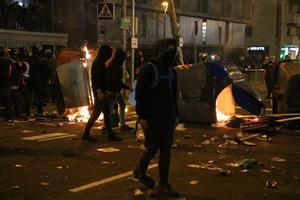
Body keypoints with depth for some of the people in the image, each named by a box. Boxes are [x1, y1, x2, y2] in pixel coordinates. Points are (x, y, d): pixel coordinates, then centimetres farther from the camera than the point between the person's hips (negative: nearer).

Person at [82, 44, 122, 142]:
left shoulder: (100, 63, 15)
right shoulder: (97, 63, -14)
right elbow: (96, 78, -21)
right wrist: (99, 91, -25)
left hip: (101, 91, 10)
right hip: (99, 91, -10)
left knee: (106, 112, 10)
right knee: (96, 112, -6)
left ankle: (110, 134, 14)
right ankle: (86, 134, 1)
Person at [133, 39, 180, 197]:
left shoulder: (170, 70, 12)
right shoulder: (149, 69, -11)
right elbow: (140, 94, -14)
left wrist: (175, 115, 15)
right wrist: (143, 116, -18)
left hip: (167, 119, 7)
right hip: (152, 119, -7)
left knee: (166, 151, 6)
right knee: (152, 149, 1)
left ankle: (164, 184, 13)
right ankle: (139, 171, 28)